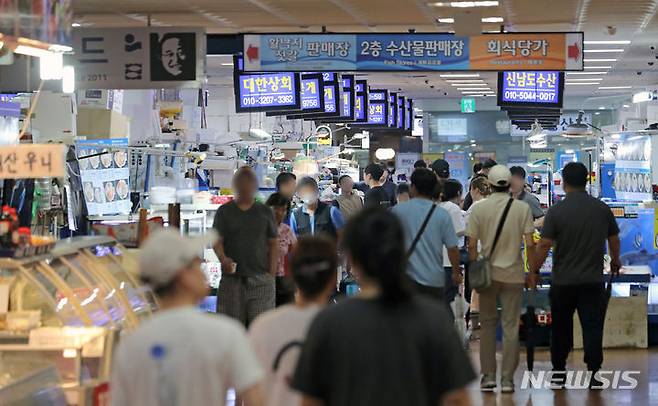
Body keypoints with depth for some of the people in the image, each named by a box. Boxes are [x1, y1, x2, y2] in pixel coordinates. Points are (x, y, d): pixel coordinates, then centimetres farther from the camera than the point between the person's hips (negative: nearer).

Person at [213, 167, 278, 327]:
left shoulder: (265, 212, 9)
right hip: (232, 277, 0)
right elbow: (217, 240, 2)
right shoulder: (224, 212, 8)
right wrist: (223, 259, -19)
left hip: (260, 278, 0)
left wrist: (272, 274, 0)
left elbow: (273, 243, 9)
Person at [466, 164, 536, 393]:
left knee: (487, 324, 12)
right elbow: (530, 244, -8)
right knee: (511, 325, 5)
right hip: (513, 274, -1)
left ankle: (488, 377, 11)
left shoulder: (478, 209, -5)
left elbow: (472, 245, -5)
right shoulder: (522, 208, -6)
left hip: (487, 273, 1)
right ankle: (507, 379, 5)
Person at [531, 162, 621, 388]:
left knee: (561, 328, 12)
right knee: (593, 327, 1)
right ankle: (594, 374, -4)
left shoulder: (557, 211, -10)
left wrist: (535, 271, 1)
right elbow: (614, 240, 11)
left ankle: (559, 371, 19)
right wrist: (615, 262, 29)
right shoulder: (602, 209, 0)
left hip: (563, 281, -1)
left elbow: (544, 245, -12)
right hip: (593, 281, 1)